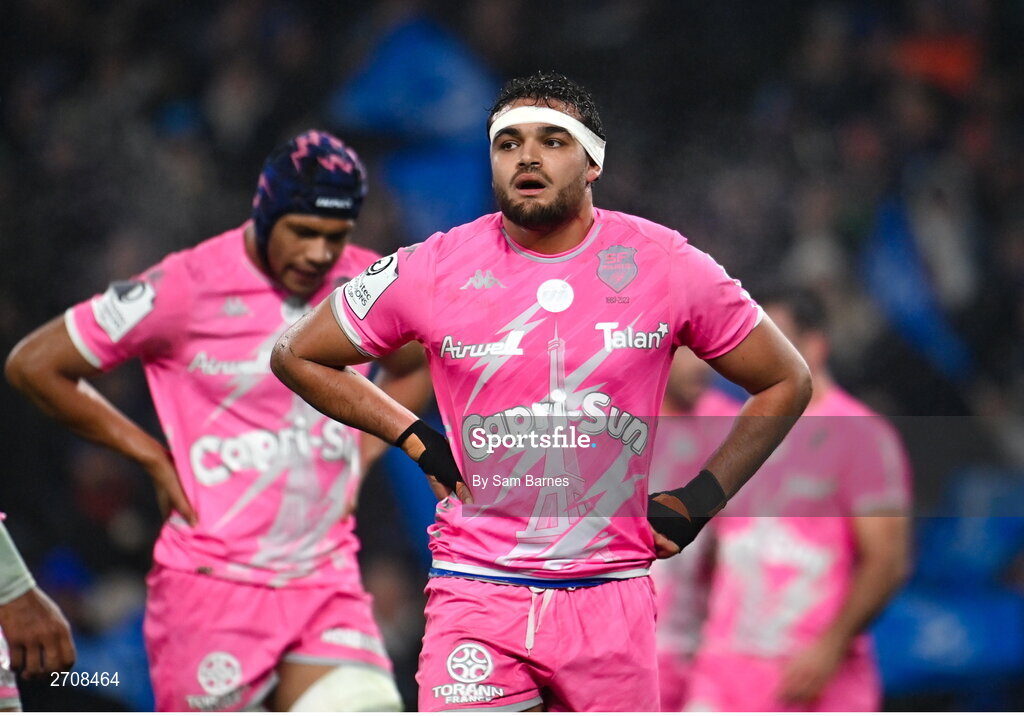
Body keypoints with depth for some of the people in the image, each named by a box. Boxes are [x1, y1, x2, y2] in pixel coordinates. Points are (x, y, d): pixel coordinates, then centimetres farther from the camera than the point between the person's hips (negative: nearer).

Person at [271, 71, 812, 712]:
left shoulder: (667, 266, 0)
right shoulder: (434, 270, -1)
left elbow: (787, 382, 12)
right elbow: (296, 355, 13)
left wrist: (702, 499, 4)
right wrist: (417, 442, 5)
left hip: (611, 590, 1)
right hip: (477, 586, -1)